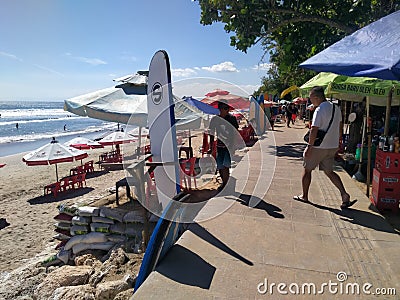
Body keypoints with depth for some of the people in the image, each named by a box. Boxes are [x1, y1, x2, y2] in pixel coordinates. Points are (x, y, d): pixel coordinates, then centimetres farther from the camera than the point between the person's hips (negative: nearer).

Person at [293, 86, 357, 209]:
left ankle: (304, 196, 19)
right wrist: (337, 142, 22)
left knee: (307, 170, 9)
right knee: (329, 172, 17)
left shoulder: (319, 110, -18)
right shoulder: (336, 108, 8)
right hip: (333, 146, 8)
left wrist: (309, 146, -19)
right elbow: (339, 126, 15)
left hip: (319, 147, -8)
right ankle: (344, 195, 5)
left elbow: (314, 130, -24)